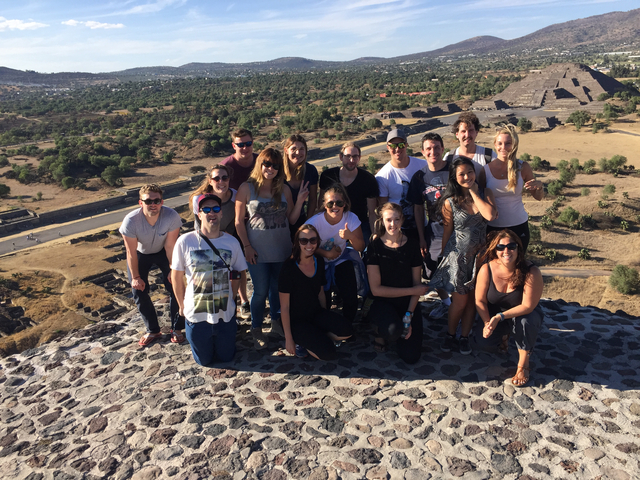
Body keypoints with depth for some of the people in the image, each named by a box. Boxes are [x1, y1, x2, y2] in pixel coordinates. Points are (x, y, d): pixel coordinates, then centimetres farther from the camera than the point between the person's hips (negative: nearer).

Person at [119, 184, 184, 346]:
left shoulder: (171, 216, -34)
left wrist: (172, 270, -14)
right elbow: (131, 252, -21)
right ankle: (152, 330, 18)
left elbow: (170, 246, -21)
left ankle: (176, 329, 15)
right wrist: (135, 277, -13)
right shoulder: (131, 221, -34)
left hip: (162, 252, 0)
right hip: (139, 254, 0)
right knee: (138, 291, -2)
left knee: (175, 287, -4)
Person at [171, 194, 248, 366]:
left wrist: (229, 301, 6)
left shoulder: (232, 242, -6)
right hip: (197, 315, -1)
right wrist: (182, 305, 3)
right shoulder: (185, 241, -14)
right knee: (205, 361, 17)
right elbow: (176, 276, -3)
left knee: (226, 357, 19)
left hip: (225, 314, 2)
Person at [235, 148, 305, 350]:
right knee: (261, 291, 3)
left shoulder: (284, 189, 3)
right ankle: (256, 329, 24)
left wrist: (300, 201, -9)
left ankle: (276, 322, 38)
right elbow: (239, 221, -5)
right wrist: (247, 246, -10)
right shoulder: (247, 188, -6)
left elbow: (291, 219, 5)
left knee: (278, 288, 15)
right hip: (258, 250, -3)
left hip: (281, 248, 3)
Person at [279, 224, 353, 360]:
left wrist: (327, 320, 14)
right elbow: (284, 307, -16)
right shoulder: (289, 268, -19)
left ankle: (311, 340, 1)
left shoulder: (319, 262, -1)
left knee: (347, 332, -19)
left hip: (316, 313, 6)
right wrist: (288, 339, -14)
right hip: (296, 320, -6)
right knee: (328, 353, -22)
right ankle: (298, 341, 3)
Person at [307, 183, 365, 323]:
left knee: (351, 299, -9)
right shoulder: (314, 222, -24)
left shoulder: (351, 218, -18)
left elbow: (360, 248, -14)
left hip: (341, 260, 2)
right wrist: (326, 254, -24)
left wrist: (351, 236, -36)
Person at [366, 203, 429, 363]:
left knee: (411, 356, -10)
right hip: (383, 303, -2)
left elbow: (417, 283, 1)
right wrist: (412, 291, -11)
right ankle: (381, 330, 1)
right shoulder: (375, 246, -9)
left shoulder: (412, 245, -2)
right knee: (393, 330, -36)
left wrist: (409, 314, -12)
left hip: (408, 303, 3)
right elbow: (376, 289, -12)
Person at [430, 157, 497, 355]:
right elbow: (447, 231, 0)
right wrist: (444, 256, 6)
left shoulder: (485, 193, -1)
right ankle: (450, 335, 22)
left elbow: (490, 215, -21)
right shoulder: (450, 202, -7)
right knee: (460, 299, -1)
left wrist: (473, 192, -14)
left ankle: (464, 337, 23)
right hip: (458, 255, -2)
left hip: (479, 253, 3)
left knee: (472, 298, 8)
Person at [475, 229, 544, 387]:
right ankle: (503, 336, 16)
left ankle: (523, 365, -13)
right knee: (486, 335, -23)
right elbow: (480, 300, -12)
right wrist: (487, 323, -25)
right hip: (495, 313, 2)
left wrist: (500, 317, -34)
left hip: (524, 314, -2)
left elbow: (527, 306, -26)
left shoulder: (532, 272, -29)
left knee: (525, 321, -36)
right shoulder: (487, 269, -21)